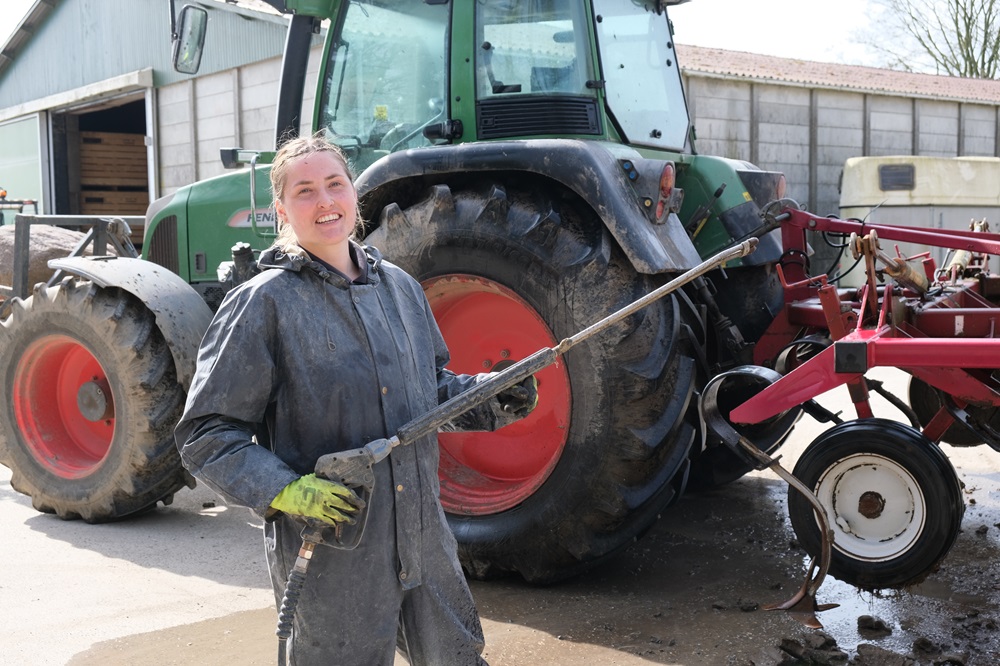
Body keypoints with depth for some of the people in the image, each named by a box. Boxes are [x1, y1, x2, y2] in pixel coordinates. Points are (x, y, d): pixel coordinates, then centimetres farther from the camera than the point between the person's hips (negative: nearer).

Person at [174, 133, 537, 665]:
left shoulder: (398, 286, 9)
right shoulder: (263, 303, -10)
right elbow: (205, 435, -10)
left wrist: (493, 399, 2)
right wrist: (283, 490, -24)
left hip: (425, 544, 6)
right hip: (329, 559, -6)